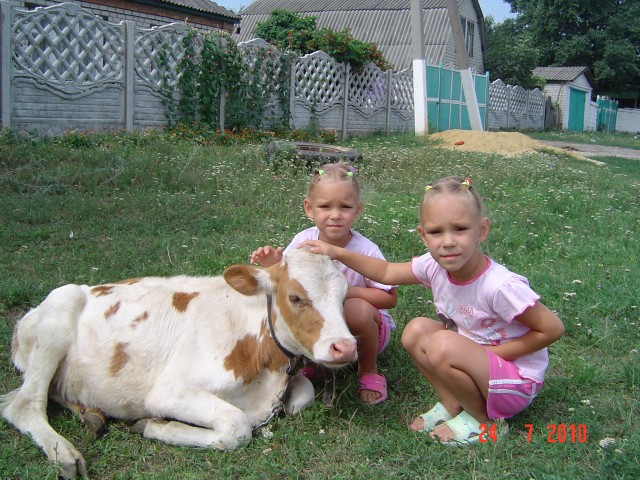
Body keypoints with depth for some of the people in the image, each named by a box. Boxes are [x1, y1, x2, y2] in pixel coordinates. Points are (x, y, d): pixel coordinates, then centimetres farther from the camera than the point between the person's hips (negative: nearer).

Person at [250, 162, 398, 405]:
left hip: (365, 329, -3)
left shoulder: (366, 251, -21)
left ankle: (369, 369, -6)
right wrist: (273, 267, -24)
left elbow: (390, 297, -17)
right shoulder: (303, 241, -12)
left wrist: (348, 290, -29)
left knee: (358, 310, -36)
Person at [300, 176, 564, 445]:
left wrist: (493, 352, -19)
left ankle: (484, 421, -6)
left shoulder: (500, 286, -30)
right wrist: (337, 253, -5)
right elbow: (387, 272, 5)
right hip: (479, 364, 7)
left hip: (517, 380, -7)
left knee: (443, 345, -29)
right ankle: (452, 406, 3)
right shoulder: (434, 266, -11)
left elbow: (552, 329, -21)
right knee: (416, 331, -8)